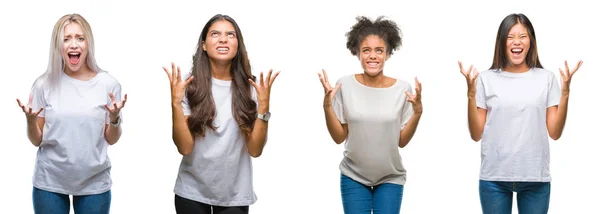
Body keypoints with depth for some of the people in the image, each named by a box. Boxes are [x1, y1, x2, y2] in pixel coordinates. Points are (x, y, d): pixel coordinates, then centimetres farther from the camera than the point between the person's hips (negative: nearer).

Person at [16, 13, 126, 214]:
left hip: (94, 183, 0)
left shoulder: (107, 84, -3)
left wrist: (114, 118, -16)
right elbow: (37, 141, 3)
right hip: (49, 182, 0)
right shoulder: (45, 84, -2)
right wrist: (30, 120, -15)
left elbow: (111, 140, 3)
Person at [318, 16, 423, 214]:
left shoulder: (402, 89, -8)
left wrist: (417, 111, -15)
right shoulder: (345, 85, -8)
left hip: (390, 179, 0)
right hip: (354, 178, 0)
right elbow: (339, 137, -4)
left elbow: (402, 141, -3)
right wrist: (327, 104, -15)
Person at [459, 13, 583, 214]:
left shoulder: (546, 78, 3)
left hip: (535, 177, 1)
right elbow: (476, 134, 1)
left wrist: (565, 91, -5)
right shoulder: (487, 79, 1)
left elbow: (554, 133, 2)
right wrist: (471, 93, -8)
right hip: (494, 177, 0)